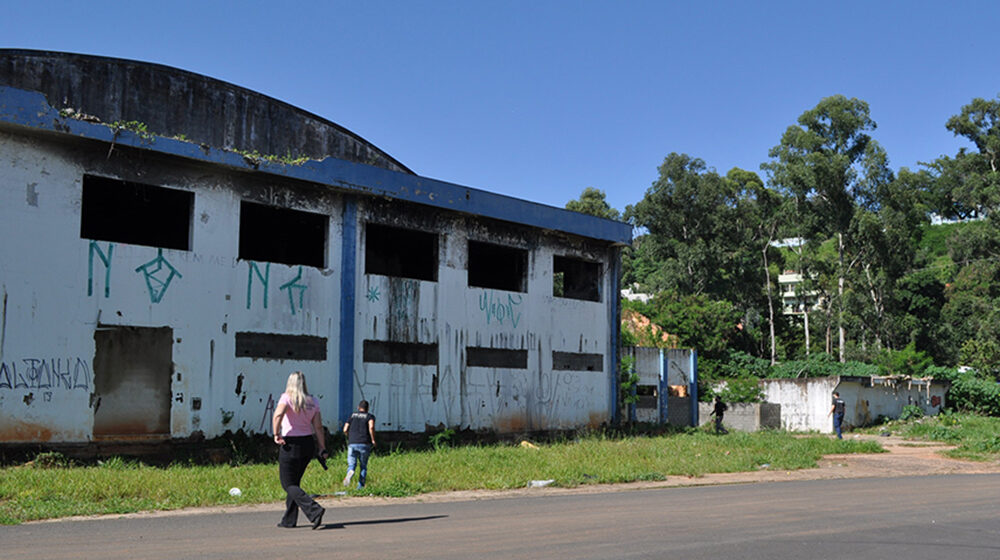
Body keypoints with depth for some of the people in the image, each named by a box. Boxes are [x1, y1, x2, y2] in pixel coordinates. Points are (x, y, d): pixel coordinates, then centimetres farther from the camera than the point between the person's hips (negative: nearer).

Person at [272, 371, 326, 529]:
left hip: (291, 445, -6)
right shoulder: (313, 402, 5)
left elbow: (278, 414, -28)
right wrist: (322, 448, 3)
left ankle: (314, 510, -19)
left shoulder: (287, 398, -9)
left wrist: (276, 435, -18)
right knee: (294, 482, 18)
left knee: (288, 484, 0)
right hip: (308, 443, 6)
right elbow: (318, 426, 2)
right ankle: (289, 520, 21)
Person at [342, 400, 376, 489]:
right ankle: (360, 486, 4)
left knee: (351, 464, 5)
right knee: (363, 466, 13)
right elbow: (371, 427, -13)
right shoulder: (370, 416, 8)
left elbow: (345, 430, 7)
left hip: (352, 444, 1)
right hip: (364, 444, -1)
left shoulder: (352, 416, 16)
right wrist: (373, 440, -3)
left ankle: (350, 472, -29)